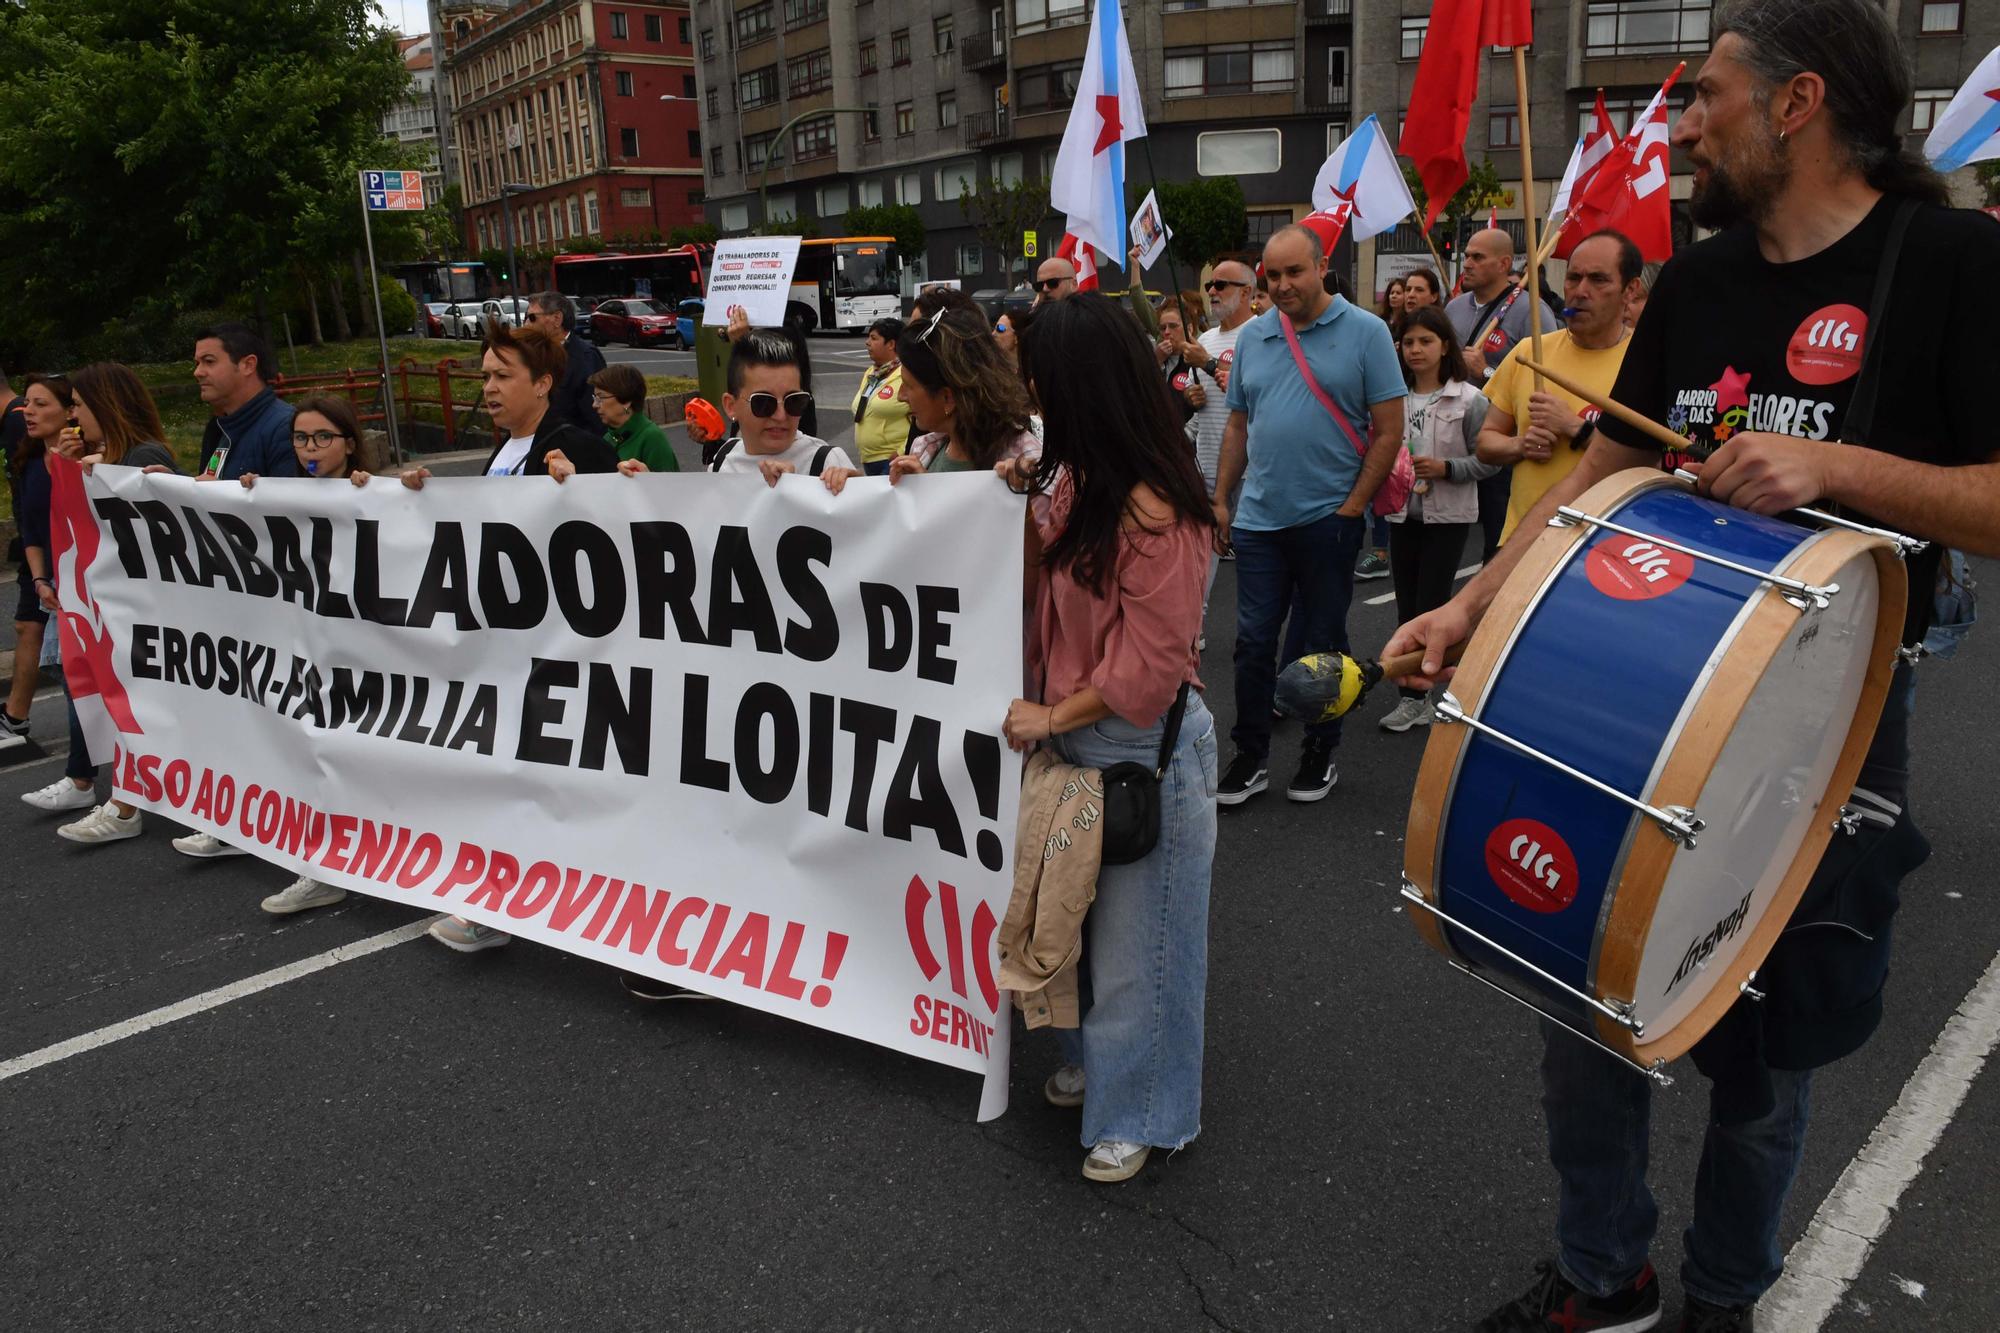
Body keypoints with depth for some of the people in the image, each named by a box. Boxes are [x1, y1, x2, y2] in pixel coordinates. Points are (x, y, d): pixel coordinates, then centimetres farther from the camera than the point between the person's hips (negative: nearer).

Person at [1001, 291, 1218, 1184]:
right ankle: (1094, 1060, 42)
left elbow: (1151, 664, -20)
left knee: (1136, 932, 6)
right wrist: (1021, 502, 0)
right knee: (1080, 910, 20)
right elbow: (1053, 585, 14)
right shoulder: (1077, 476, 4)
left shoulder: (1152, 506, -23)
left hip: (1144, 746, -8)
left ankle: (1140, 1114, 26)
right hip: (1076, 734, 8)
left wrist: (1053, 717, -13)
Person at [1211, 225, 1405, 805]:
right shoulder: (1252, 337, 8)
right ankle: (1250, 758, 18)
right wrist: (1221, 500, 9)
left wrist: (1353, 507, -11)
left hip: (1328, 518, -3)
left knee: (1323, 642, 9)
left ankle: (1320, 755, 24)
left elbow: (1388, 432, -6)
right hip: (1258, 518, 4)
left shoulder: (1365, 332, -5)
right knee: (1253, 640, 6)